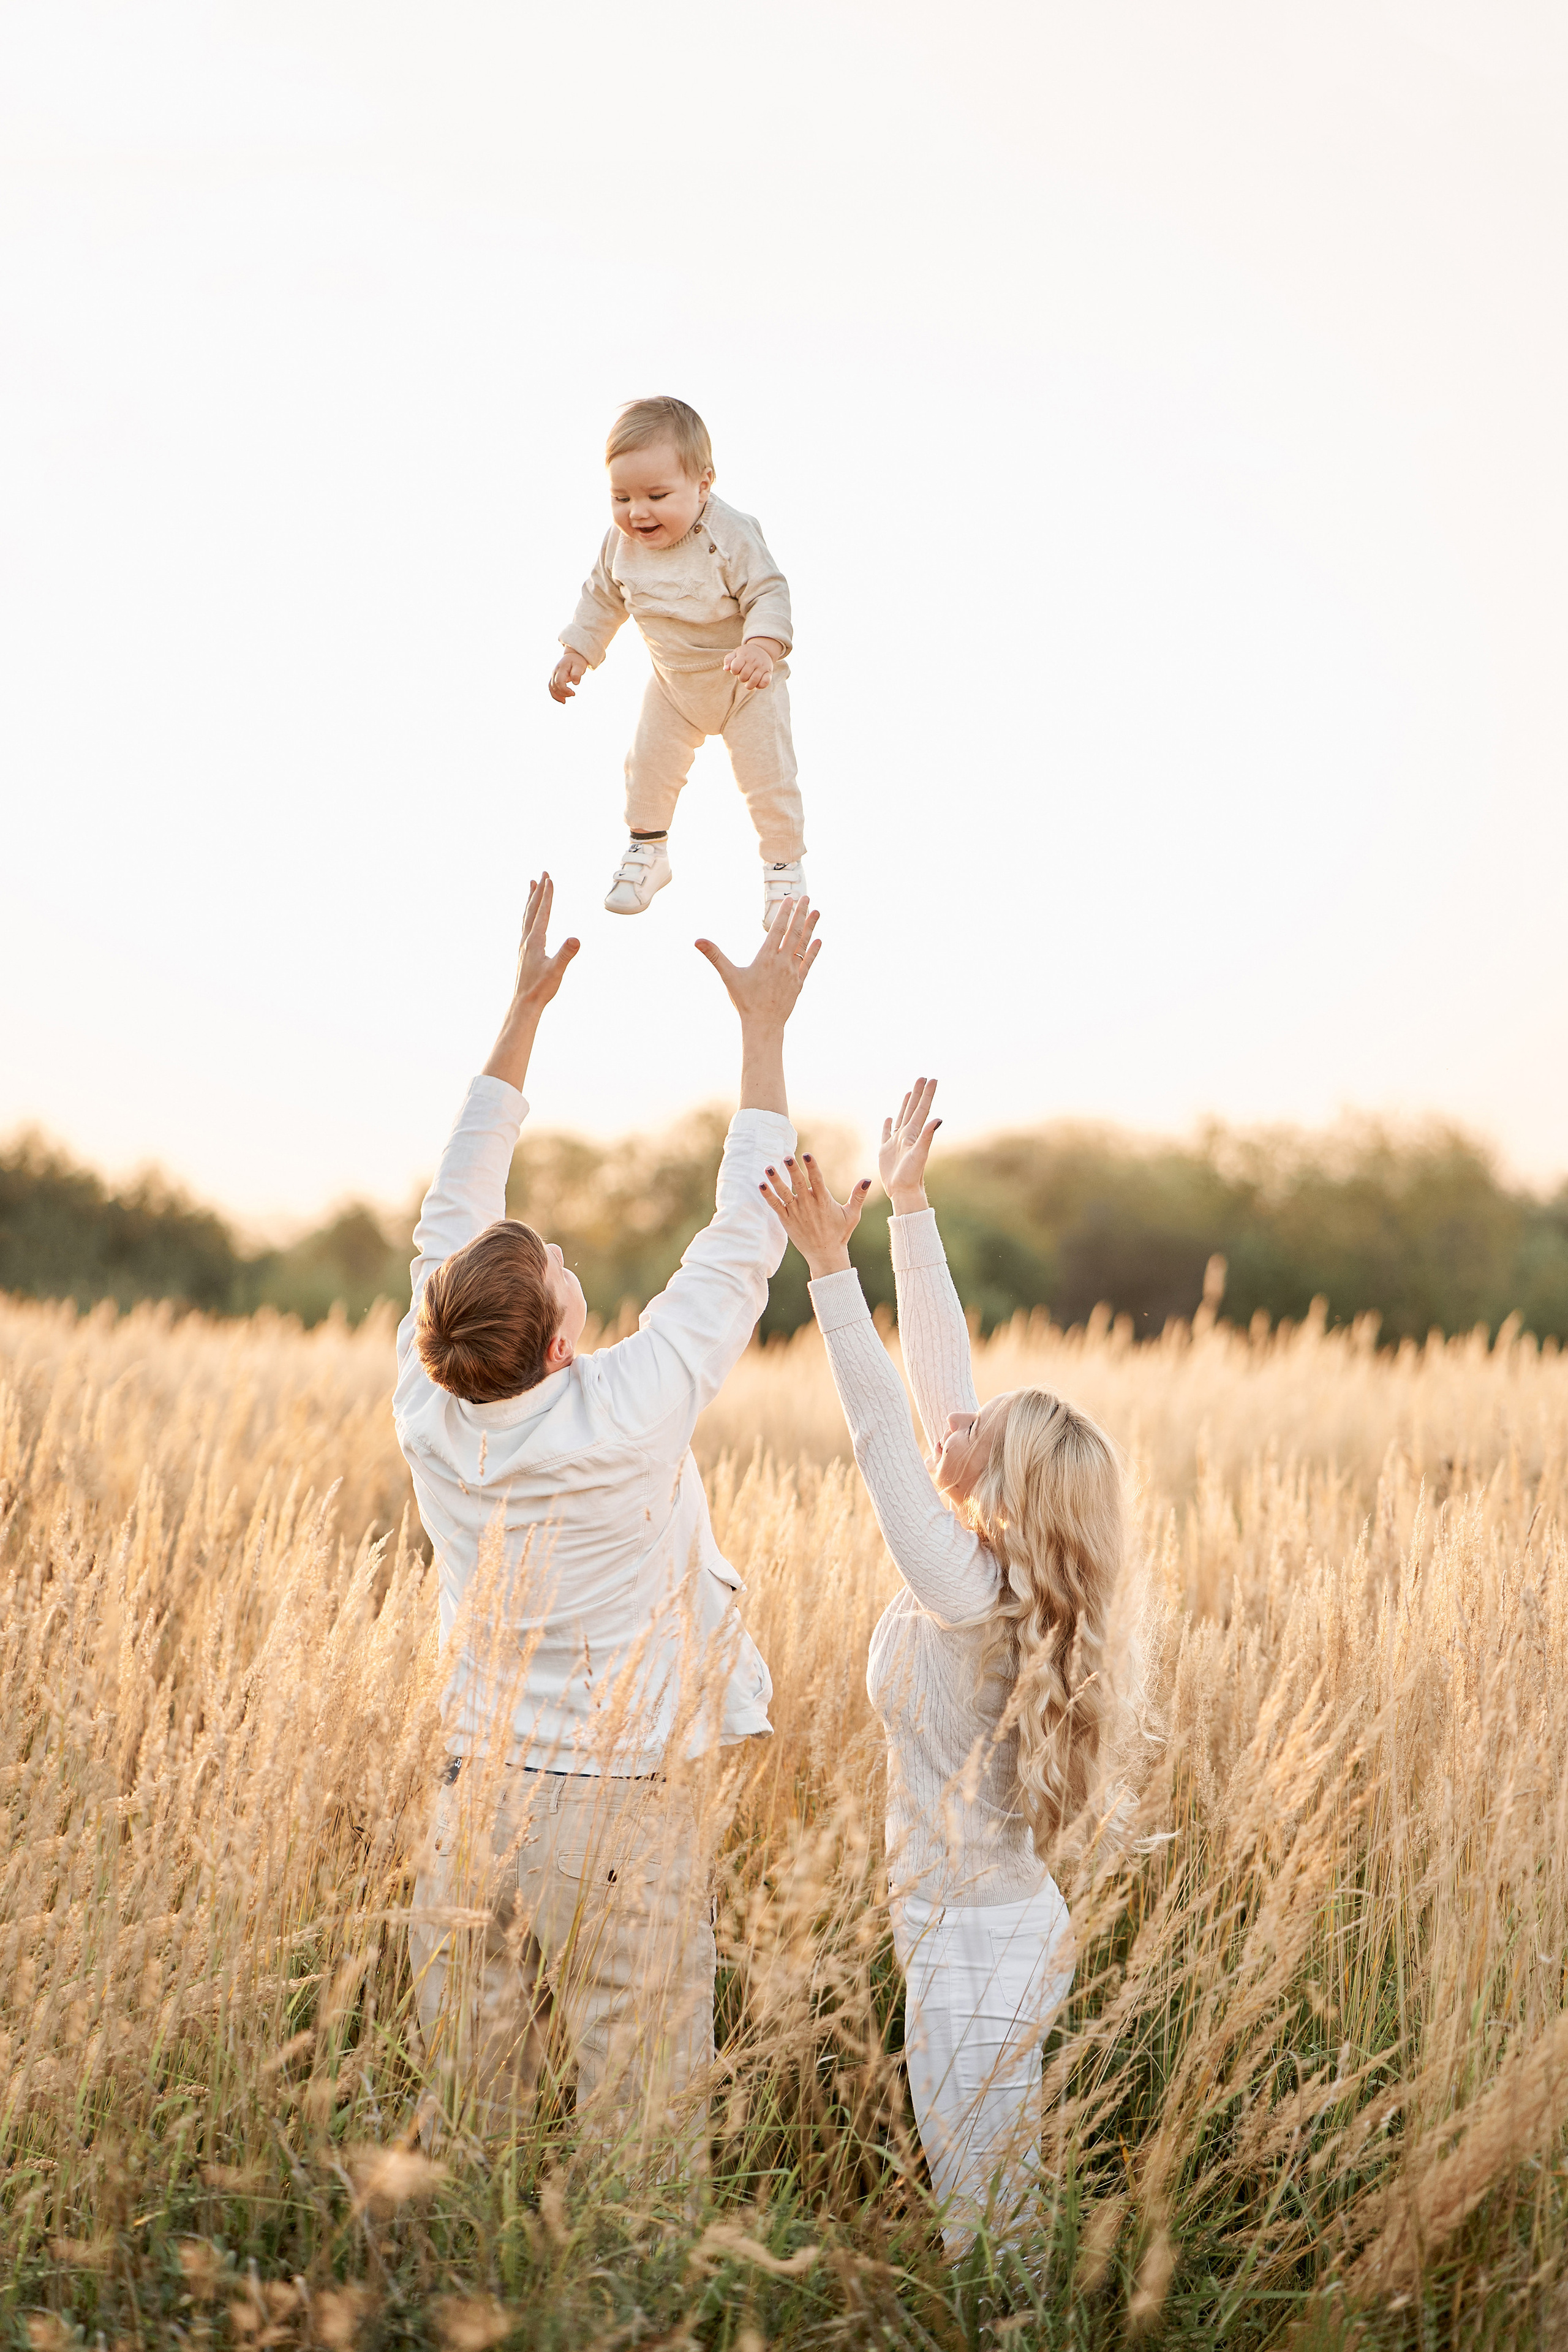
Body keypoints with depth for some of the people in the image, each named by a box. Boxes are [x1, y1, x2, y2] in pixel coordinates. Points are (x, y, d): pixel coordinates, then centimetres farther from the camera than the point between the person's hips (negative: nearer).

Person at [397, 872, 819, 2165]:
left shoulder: (430, 1415, -6)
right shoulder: (625, 1417, -18)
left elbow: (455, 1218, 7)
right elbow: (742, 1243, -9)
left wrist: (524, 1014, 11)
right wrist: (764, 1029, -2)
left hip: (478, 1801, 5)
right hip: (623, 1812, -5)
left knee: (458, 2125, 11)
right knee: (642, 2129, 3)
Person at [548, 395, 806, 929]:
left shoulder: (730, 536, -32)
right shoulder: (621, 543, -15)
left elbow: (768, 594, -30)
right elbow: (602, 596, 3)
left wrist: (762, 647, -47)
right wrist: (577, 653, 3)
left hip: (746, 682, -4)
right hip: (674, 682, 5)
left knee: (767, 776, 0)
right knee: (650, 763, 11)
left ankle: (785, 866, 21)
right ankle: (648, 852, 35)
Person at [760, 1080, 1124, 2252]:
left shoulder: (967, 1593, -22)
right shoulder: (999, 1570, 0)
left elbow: (886, 1431, -28)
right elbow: (941, 1371, 2)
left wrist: (832, 1266, -30)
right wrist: (909, 1209, 4)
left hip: (979, 1953, -9)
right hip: (1012, 1927, 9)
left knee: (981, 2226, 2)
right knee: (1004, 2210, 19)